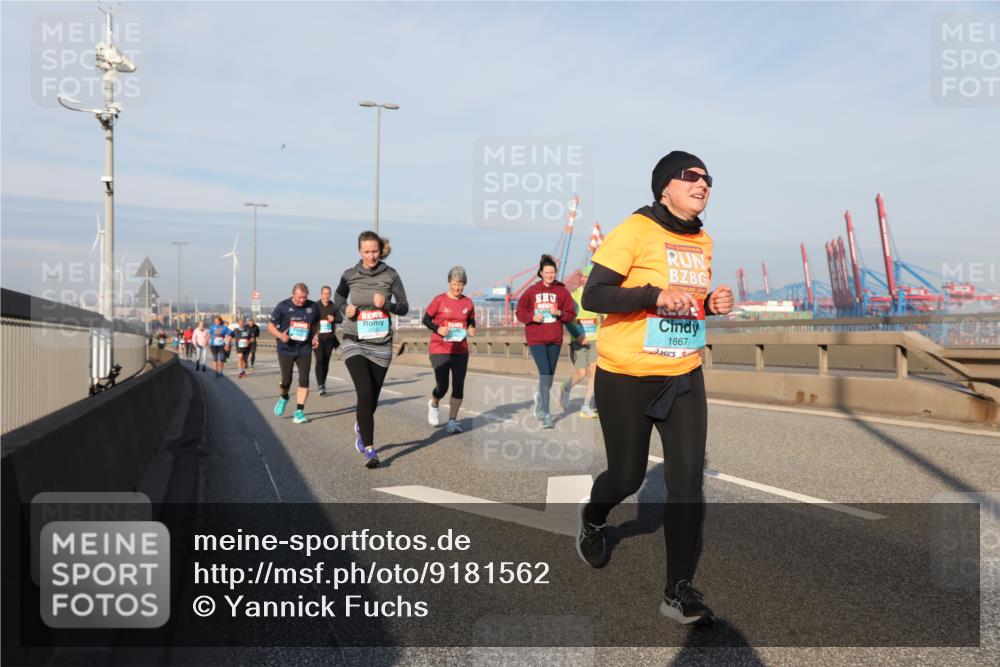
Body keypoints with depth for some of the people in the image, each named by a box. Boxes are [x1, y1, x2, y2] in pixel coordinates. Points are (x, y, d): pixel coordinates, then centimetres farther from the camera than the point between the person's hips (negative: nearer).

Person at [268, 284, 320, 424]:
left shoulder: (312, 307, 1)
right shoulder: (283, 306, -5)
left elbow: (316, 323, 20)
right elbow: (271, 325, 1)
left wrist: (315, 336, 2)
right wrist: (280, 335, -18)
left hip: (305, 349, 2)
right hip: (286, 349, -1)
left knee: (304, 380, -8)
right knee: (286, 381, 1)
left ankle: (299, 412, -1)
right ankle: (284, 397, 36)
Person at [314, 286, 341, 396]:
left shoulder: (333, 306, 7)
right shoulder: (315, 306, -3)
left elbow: (339, 319, 8)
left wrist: (333, 319, -12)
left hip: (329, 337, 3)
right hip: (318, 337, -3)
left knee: (326, 361, 8)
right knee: (320, 360, -13)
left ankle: (323, 383, 21)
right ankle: (320, 386, -16)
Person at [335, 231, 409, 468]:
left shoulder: (390, 275, -3)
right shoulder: (350, 275, -1)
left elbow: (404, 307, 2)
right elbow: (338, 296, 19)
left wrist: (387, 304, -18)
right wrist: (344, 309, -2)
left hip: (381, 345, 1)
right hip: (354, 343, -1)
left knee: (372, 398, 12)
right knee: (365, 393, -19)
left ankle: (361, 426, 46)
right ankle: (369, 449, -13)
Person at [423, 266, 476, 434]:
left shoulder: (468, 302, 5)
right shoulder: (439, 300, -6)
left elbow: (471, 321, 17)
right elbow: (426, 319, 0)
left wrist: (472, 329, -5)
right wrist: (437, 329, -17)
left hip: (461, 351, 4)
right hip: (440, 349, -3)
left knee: (458, 387, 1)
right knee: (442, 387, -5)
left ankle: (452, 421, 13)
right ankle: (433, 404, 30)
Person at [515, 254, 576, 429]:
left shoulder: (562, 291, 4)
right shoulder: (532, 291, 3)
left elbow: (571, 315, 4)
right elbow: (520, 312, 7)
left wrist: (559, 313, -15)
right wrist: (532, 317, -11)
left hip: (555, 339, 2)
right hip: (536, 339, -2)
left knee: (550, 375, 12)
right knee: (545, 373, -13)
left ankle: (540, 397, 43)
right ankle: (545, 414, -9)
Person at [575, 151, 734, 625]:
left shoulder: (703, 242, 9)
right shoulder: (635, 230, -13)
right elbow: (593, 296, -18)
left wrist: (713, 305, 0)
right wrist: (656, 294, -29)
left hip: (684, 377, 5)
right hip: (627, 377, -5)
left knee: (688, 479, -2)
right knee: (627, 476, 8)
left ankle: (679, 591, 8)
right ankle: (591, 518, 44)